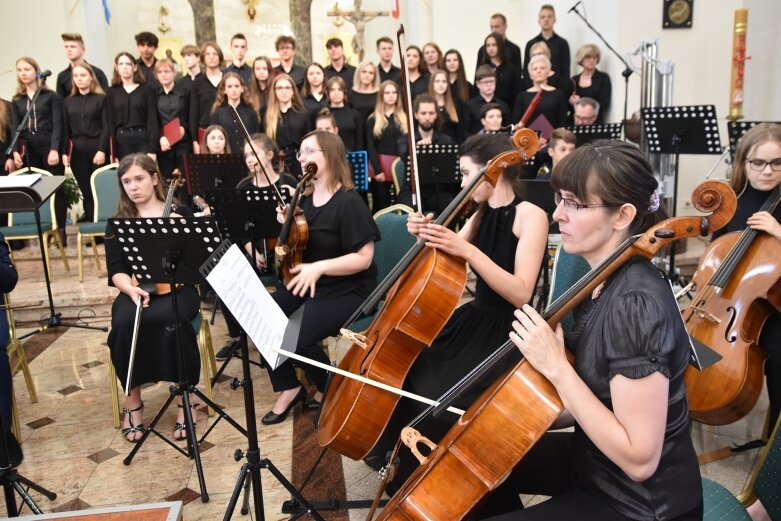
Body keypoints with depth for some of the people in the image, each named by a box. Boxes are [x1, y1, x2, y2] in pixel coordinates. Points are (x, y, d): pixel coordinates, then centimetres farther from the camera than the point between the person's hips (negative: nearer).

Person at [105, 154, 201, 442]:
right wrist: (131, 288, -19)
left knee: (168, 318, -36)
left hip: (177, 289, -2)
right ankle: (133, 399, -9)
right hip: (136, 291, 2)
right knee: (125, 324, -32)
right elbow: (116, 270, 2)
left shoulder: (180, 214, 6)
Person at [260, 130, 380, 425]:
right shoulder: (305, 198, 7)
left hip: (346, 290, -7)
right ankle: (289, 389, 8)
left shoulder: (348, 203, -16)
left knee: (295, 339, -24)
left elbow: (364, 258, -19)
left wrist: (319, 267, -28)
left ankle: (332, 389, 7)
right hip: (303, 281, 8)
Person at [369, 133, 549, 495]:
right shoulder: (482, 214, 8)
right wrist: (426, 237, -13)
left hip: (507, 335, -7)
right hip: (473, 322, 7)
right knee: (404, 372, -6)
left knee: (435, 401, -24)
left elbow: (521, 294, -25)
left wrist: (468, 250, -32)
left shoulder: (531, 216, -14)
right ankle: (409, 469, 16)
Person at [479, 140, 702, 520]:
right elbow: (593, 398, 6)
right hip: (593, 460, 8)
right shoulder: (603, 282, -2)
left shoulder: (636, 304, -30)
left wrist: (556, 366, -30)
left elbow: (639, 459, -30)